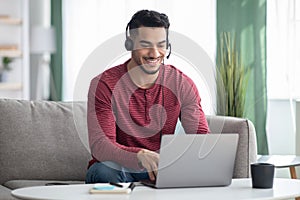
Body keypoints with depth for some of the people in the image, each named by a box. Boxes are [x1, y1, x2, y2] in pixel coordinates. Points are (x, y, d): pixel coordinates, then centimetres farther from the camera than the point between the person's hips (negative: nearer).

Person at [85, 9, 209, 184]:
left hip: (162, 169, 3)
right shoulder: (104, 84, -12)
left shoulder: (182, 84, -2)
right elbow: (99, 145, -23)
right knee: (103, 171, -37)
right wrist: (141, 156, -43)